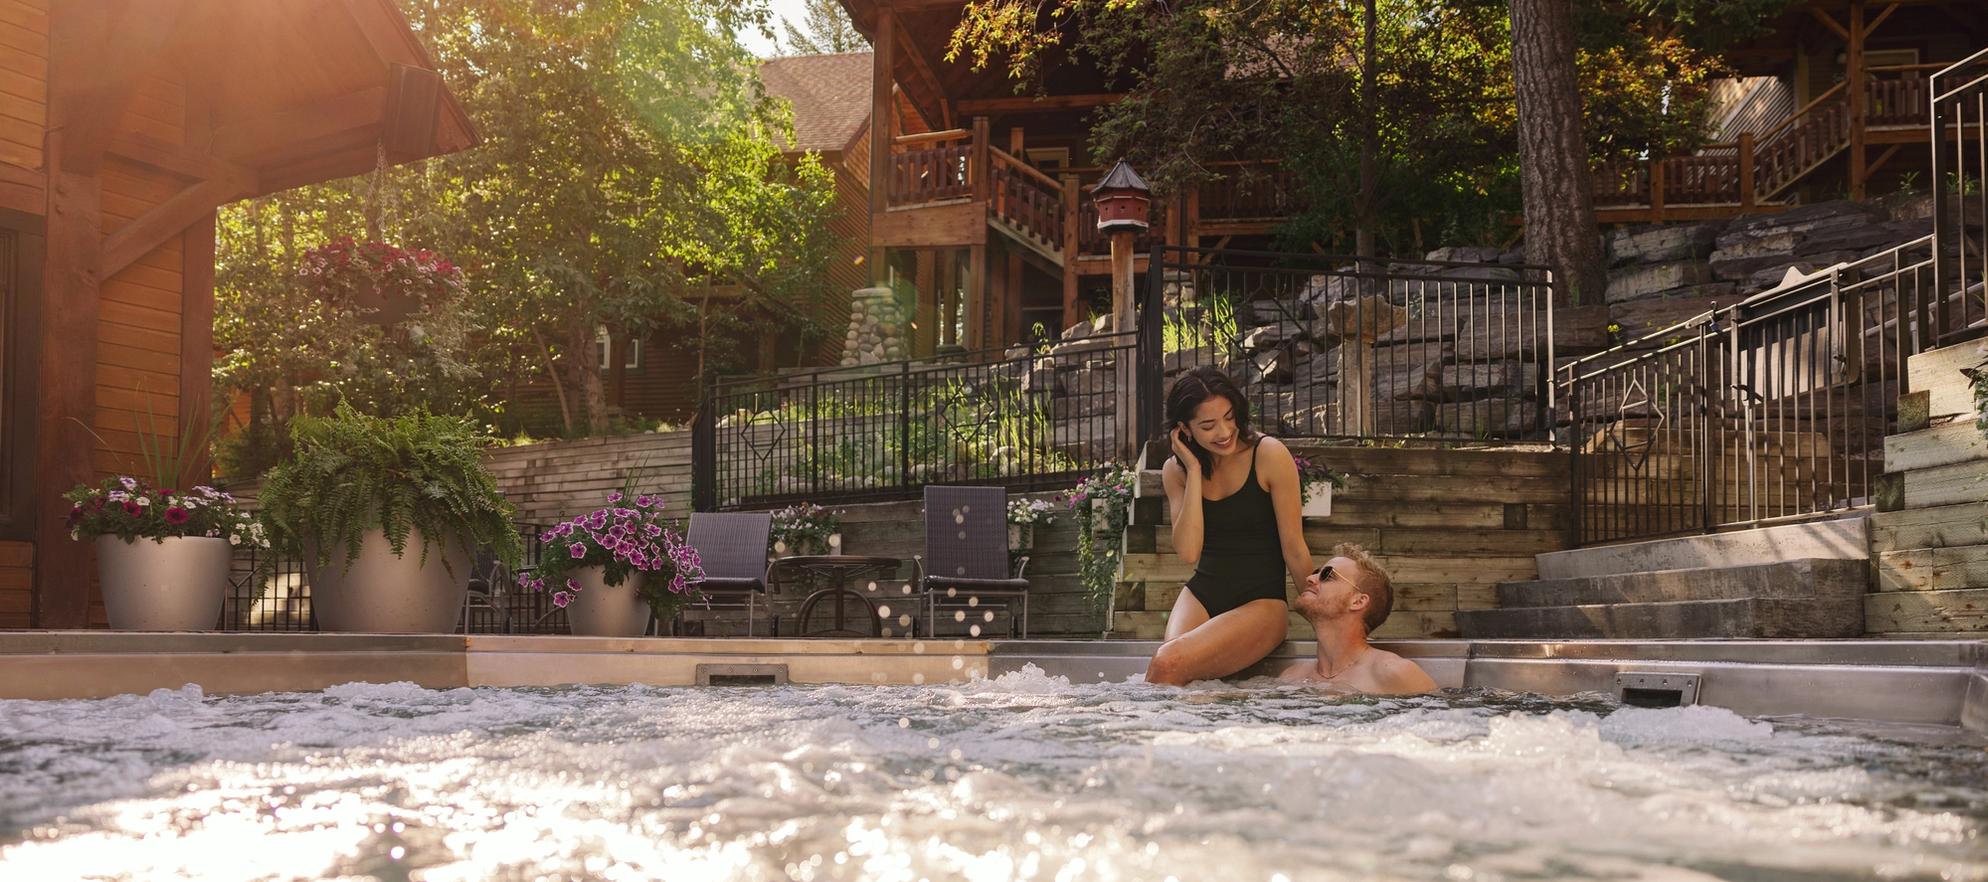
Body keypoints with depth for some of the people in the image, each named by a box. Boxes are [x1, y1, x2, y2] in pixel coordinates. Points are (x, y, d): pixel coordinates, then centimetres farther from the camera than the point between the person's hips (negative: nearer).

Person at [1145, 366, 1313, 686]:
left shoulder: (1269, 455, -9)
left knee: (1167, 665, -27)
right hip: (1201, 596, 4)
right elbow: (1188, 552, -11)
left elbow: (1294, 549, -3)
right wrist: (1195, 471, -11)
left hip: (1261, 602, -4)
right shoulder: (1176, 471, 5)